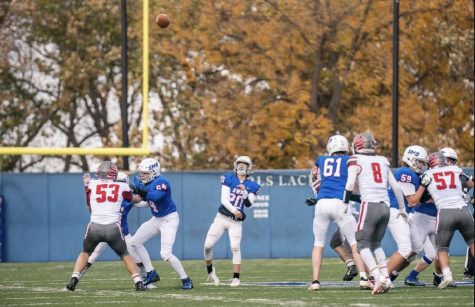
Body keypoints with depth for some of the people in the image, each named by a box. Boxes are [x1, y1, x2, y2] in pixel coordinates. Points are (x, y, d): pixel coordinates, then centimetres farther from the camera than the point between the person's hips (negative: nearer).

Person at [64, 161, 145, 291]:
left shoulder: (92, 185, 11)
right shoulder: (122, 187, 10)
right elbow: (131, 199, 32)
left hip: (94, 226, 1)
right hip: (113, 227, 0)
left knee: (85, 252, 25)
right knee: (125, 255, 20)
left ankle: (74, 278, 8)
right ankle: (138, 282, 8)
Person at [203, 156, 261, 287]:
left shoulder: (251, 186, 6)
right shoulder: (229, 179, -1)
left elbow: (249, 204, -4)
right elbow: (224, 200, -8)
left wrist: (245, 192, -20)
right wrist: (234, 211, -22)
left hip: (236, 222, 0)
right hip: (222, 217, 0)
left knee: (235, 248, -12)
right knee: (208, 245, -6)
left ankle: (236, 278, -3)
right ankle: (210, 270, 19)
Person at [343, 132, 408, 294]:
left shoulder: (355, 161, 3)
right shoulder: (382, 161, 19)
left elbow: (350, 184, -9)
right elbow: (396, 187, 19)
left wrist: (344, 204, 2)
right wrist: (402, 209, 29)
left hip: (370, 205, -5)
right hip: (385, 206, 5)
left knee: (362, 244, -1)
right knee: (376, 243, 19)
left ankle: (378, 277, -21)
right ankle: (386, 277, 5)